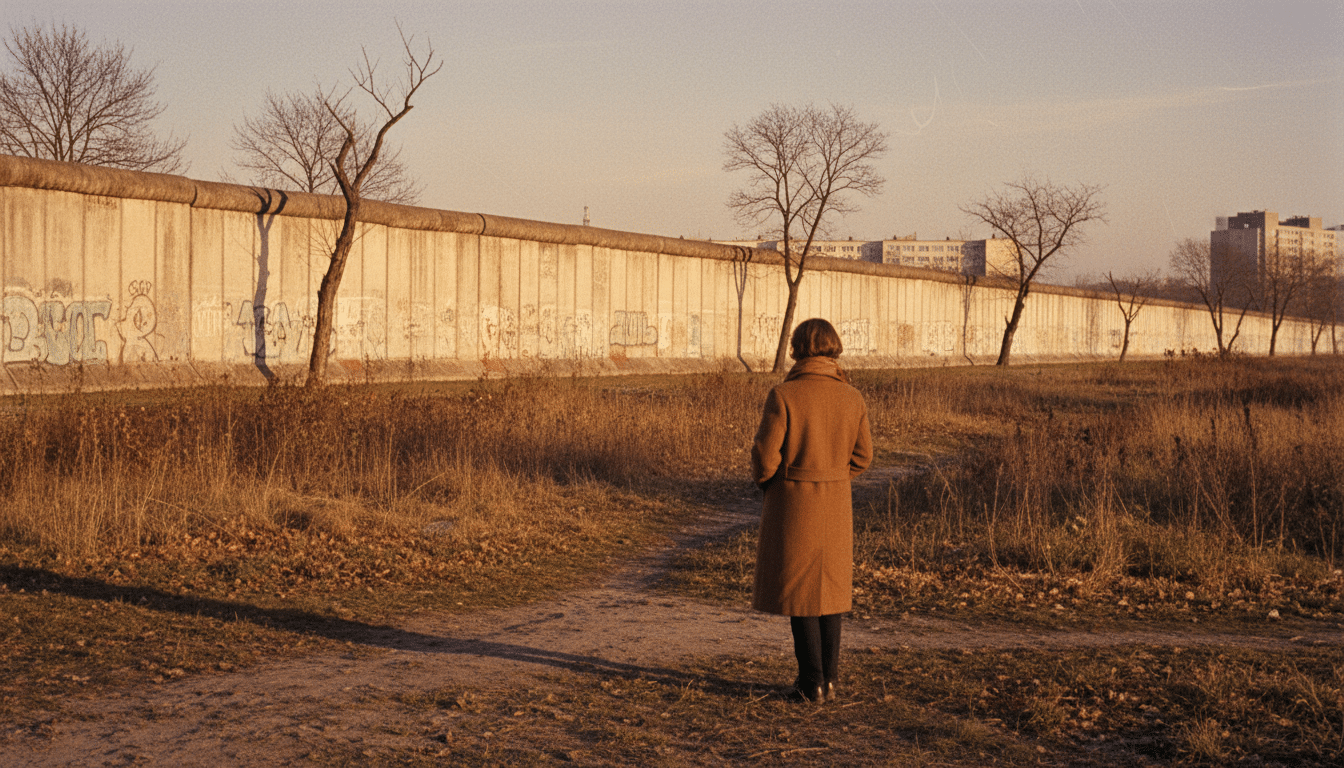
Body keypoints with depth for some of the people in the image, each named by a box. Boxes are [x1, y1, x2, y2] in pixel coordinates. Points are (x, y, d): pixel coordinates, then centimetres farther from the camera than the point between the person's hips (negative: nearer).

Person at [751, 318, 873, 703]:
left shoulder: (783, 396, -15)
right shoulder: (852, 398, -2)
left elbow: (765, 454, -14)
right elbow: (862, 455, 4)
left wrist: (768, 483, 6)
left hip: (792, 502, -4)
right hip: (837, 504, 4)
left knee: (798, 592, 6)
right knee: (829, 588, 16)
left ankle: (812, 682, 6)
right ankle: (828, 678, 18)